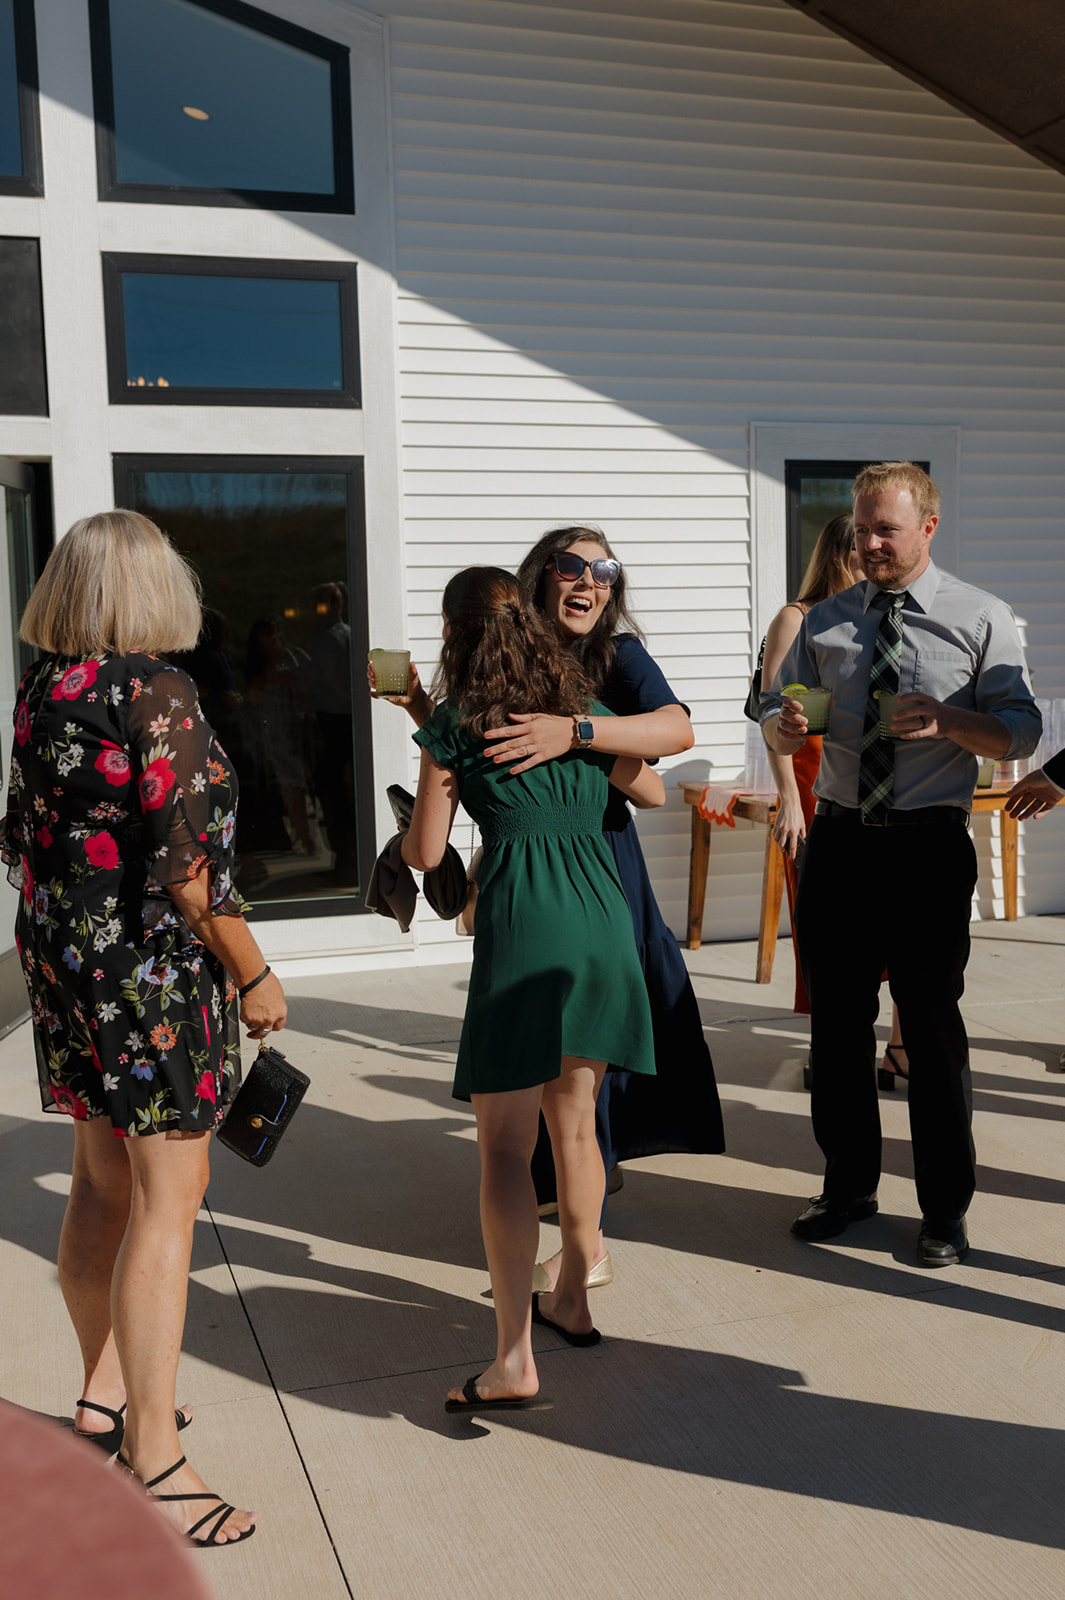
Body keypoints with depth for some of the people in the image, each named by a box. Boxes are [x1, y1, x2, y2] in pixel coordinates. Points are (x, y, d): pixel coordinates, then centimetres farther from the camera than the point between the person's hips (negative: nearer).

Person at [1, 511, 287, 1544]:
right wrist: (254, 974, -9)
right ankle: (154, 1464, 7)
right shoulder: (156, 693, -17)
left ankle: (105, 1391, 37)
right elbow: (187, 867, -20)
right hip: (155, 965, -8)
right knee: (166, 1200, 0)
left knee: (100, 1183, 20)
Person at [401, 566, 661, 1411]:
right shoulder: (584, 710, 12)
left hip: (521, 922, -5)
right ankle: (572, 1300, 33)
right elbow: (653, 792, 27)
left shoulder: (454, 724, 1)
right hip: (602, 921, 5)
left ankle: (515, 1359, -8)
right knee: (574, 1121, 19)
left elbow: (425, 852, 3)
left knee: (505, 1143, -2)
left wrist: (406, 830, 25)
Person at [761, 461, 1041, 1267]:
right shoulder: (825, 621, 10)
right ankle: (849, 1185, 29)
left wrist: (948, 722, -24)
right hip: (839, 838, 4)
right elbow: (777, 711, 12)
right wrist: (783, 725, -12)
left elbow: (1021, 730, -5)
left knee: (933, 1025, 3)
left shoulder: (981, 619, 0)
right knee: (837, 1022, 11)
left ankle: (945, 1208, 19)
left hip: (928, 846, -3)